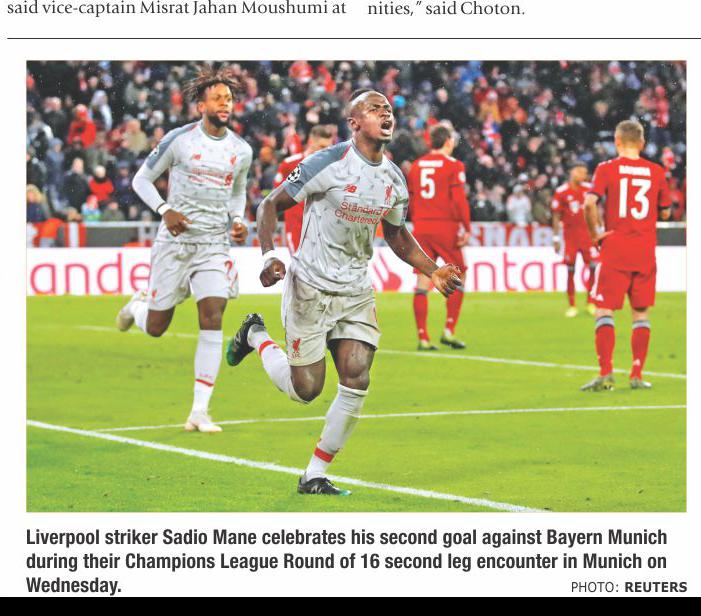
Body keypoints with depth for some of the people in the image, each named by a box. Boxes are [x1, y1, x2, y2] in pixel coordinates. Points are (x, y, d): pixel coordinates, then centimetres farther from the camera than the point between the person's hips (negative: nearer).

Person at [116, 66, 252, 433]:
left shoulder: (241, 151, 6)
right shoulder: (179, 140, -6)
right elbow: (142, 179, 2)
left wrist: (237, 220, 4)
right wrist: (165, 210, -14)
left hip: (215, 244, 2)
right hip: (175, 239, -2)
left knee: (212, 320, -15)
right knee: (155, 328, 3)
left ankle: (200, 412, -12)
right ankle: (137, 306, 44)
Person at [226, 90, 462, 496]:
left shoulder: (395, 180, 5)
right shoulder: (327, 164, -15)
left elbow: (398, 236, 21)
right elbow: (271, 205, -8)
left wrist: (434, 271, 8)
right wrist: (269, 256, -23)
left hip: (357, 292, 5)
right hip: (311, 288, -5)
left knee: (357, 383, -8)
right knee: (305, 390, 0)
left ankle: (315, 476, 6)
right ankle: (257, 337, 30)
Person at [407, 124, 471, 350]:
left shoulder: (416, 166, 11)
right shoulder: (453, 165, -5)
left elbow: (409, 202, 13)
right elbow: (459, 200, -12)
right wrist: (466, 229, -9)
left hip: (421, 229, 5)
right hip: (446, 228, -5)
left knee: (422, 283, 4)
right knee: (458, 277, 9)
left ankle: (423, 337, 1)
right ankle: (449, 330, 1)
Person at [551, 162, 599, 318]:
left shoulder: (588, 188, 5)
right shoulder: (561, 192, -5)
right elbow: (556, 216, -1)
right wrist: (556, 238, -3)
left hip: (587, 233, 3)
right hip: (570, 234, -3)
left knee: (593, 266, -6)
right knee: (570, 271, 0)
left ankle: (591, 302, 7)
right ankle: (572, 306, 8)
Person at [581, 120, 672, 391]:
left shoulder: (607, 169, -3)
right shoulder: (656, 171, 6)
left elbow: (589, 203, -16)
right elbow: (665, 212, 14)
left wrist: (595, 233, -3)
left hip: (615, 248, -3)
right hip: (646, 251, 3)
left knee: (605, 310, 0)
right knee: (641, 314, 9)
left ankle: (605, 374, -10)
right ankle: (637, 375, 6)